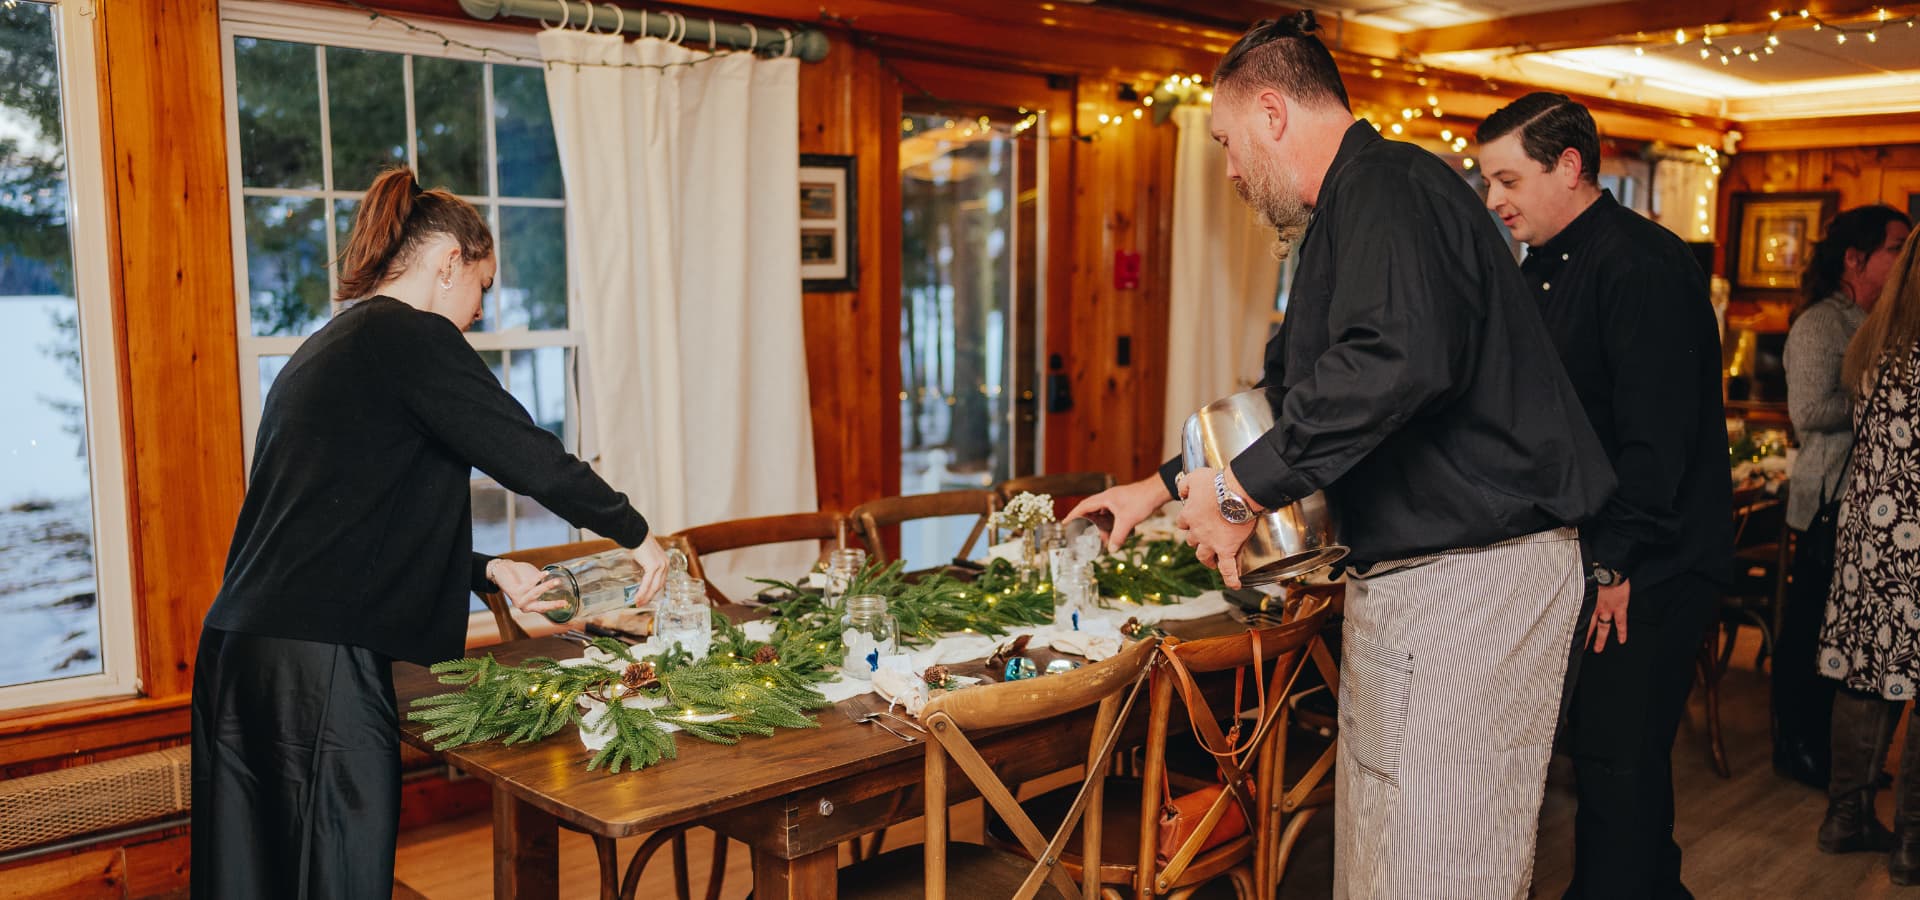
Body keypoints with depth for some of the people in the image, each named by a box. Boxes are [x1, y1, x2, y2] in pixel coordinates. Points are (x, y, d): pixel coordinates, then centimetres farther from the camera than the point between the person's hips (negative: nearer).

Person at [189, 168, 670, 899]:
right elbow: (532, 458, -10)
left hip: (237, 649, 9)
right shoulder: (414, 338, -8)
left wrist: (487, 572, 19)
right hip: (320, 666, -9)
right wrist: (636, 534, 4)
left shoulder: (322, 350, 20)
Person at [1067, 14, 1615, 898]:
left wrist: (1240, 489, -25)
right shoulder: (1350, 211, 20)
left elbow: (1399, 358, -34)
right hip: (1409, 571, 11)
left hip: (1470, 569, -11)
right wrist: (1162, 486, 28)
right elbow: (1286, 393, 28)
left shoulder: (1386, 186, -14)